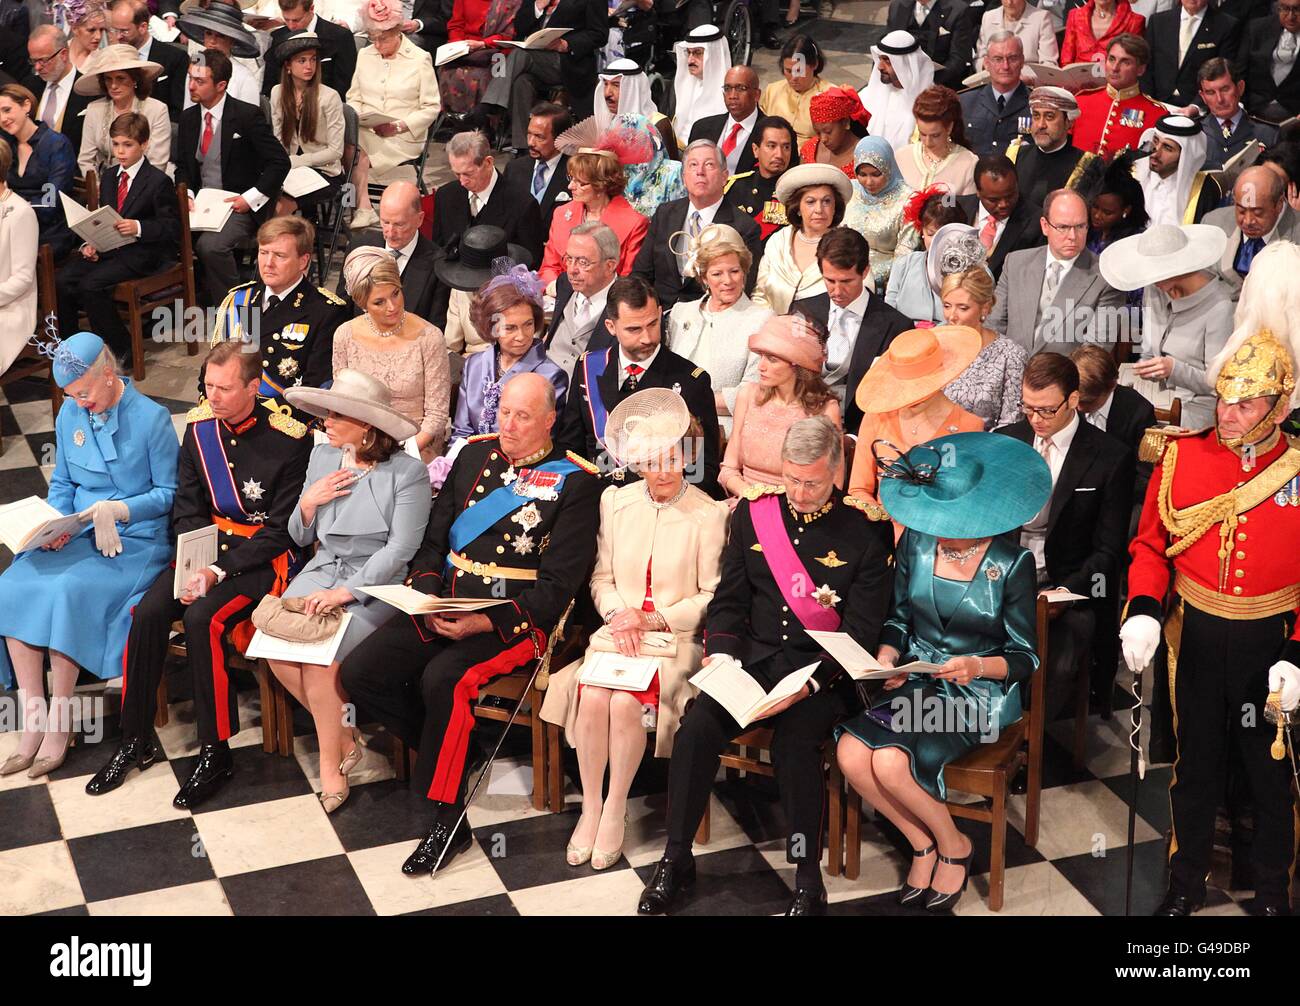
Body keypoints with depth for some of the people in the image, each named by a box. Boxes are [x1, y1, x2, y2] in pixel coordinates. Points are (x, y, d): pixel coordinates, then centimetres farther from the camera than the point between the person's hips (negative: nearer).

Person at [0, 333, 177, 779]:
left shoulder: (152, 418, -8)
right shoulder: (70, 414, 9)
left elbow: (169, 493, -5)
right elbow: (61, 483, 18)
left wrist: (118, 510, -19)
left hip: (134, 541, -6)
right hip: (78, 536, 6)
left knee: (69, 591, -32)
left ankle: (59, 723, -19)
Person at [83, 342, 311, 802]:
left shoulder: (289, 439, -14)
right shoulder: (199, 428, 3)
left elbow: (280, 530, -14)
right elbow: (186, 507, 8)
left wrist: (219, 572, -21)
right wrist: (198, 564, -11)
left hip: (266, 556, -5)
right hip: (208, 546, 5)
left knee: (202, 617, -29)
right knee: (148, 612, -18)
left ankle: (215, 750, -16)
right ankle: (135, 741, -5)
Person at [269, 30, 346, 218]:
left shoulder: (329, 97, -9)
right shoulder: (278, 93, 7)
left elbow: (335, 151, -9)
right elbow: (278, 140, 13)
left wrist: (294, 161, -14)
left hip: (325, 173, -4)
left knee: (281, 206, -29)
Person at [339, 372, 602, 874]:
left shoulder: (574, 483, -6)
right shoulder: (475, 455, 12)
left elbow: (558, 584, -10)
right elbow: (433, 538, 14)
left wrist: (484, 623, -20)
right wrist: (428, 596, -6)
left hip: (514, 620, -6)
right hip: (444, 607, 6)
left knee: (442, 679, -32)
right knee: (360, 670, -11)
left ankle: (447, 822, -17)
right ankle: (446, 749, 9)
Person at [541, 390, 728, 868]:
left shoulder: (708, 515, -4)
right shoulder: (615, 501, 9)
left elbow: (713, 596, -2)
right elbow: (601, 577, 13)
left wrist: (655, 618, -11)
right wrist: (617, 615, -6)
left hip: (675, 635, -3)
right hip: (618, 628, 3)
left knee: (627, 701, -29)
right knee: (592, 697, -26)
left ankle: (615, 810, -11)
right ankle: (590, 808, -10)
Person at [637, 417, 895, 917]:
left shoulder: (866, 529, -5)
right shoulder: (753, 512, 6)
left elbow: (861, 631, -7)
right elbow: (728, 599, 11)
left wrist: (808, 685, -20)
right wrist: (721, 657, -8)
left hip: (822, 670, -3)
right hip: (754, 655, 3)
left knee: (794, 744, -31)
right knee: (696, 727, -23)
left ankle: (808, 883, -15)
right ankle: (676, 860, -6)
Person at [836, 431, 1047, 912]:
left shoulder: (1012, 562, -11)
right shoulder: (916, 542, -1)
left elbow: (1025, 657, -5)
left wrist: (980, 666, -25)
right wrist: (887, 657, -9)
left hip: (979, 693, -5)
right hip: (916, 681, 5)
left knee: (892, 762, -29)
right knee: (851, 753, -23)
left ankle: (953, 845, 2)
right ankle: (922, 843, 2)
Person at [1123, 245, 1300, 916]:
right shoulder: (1180, 458, -4)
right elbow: (1151, 545, 1)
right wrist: (1144, 612, -14)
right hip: (1195, 636, 2)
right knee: (1196, 765, 16)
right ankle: (1187, 883, 33)